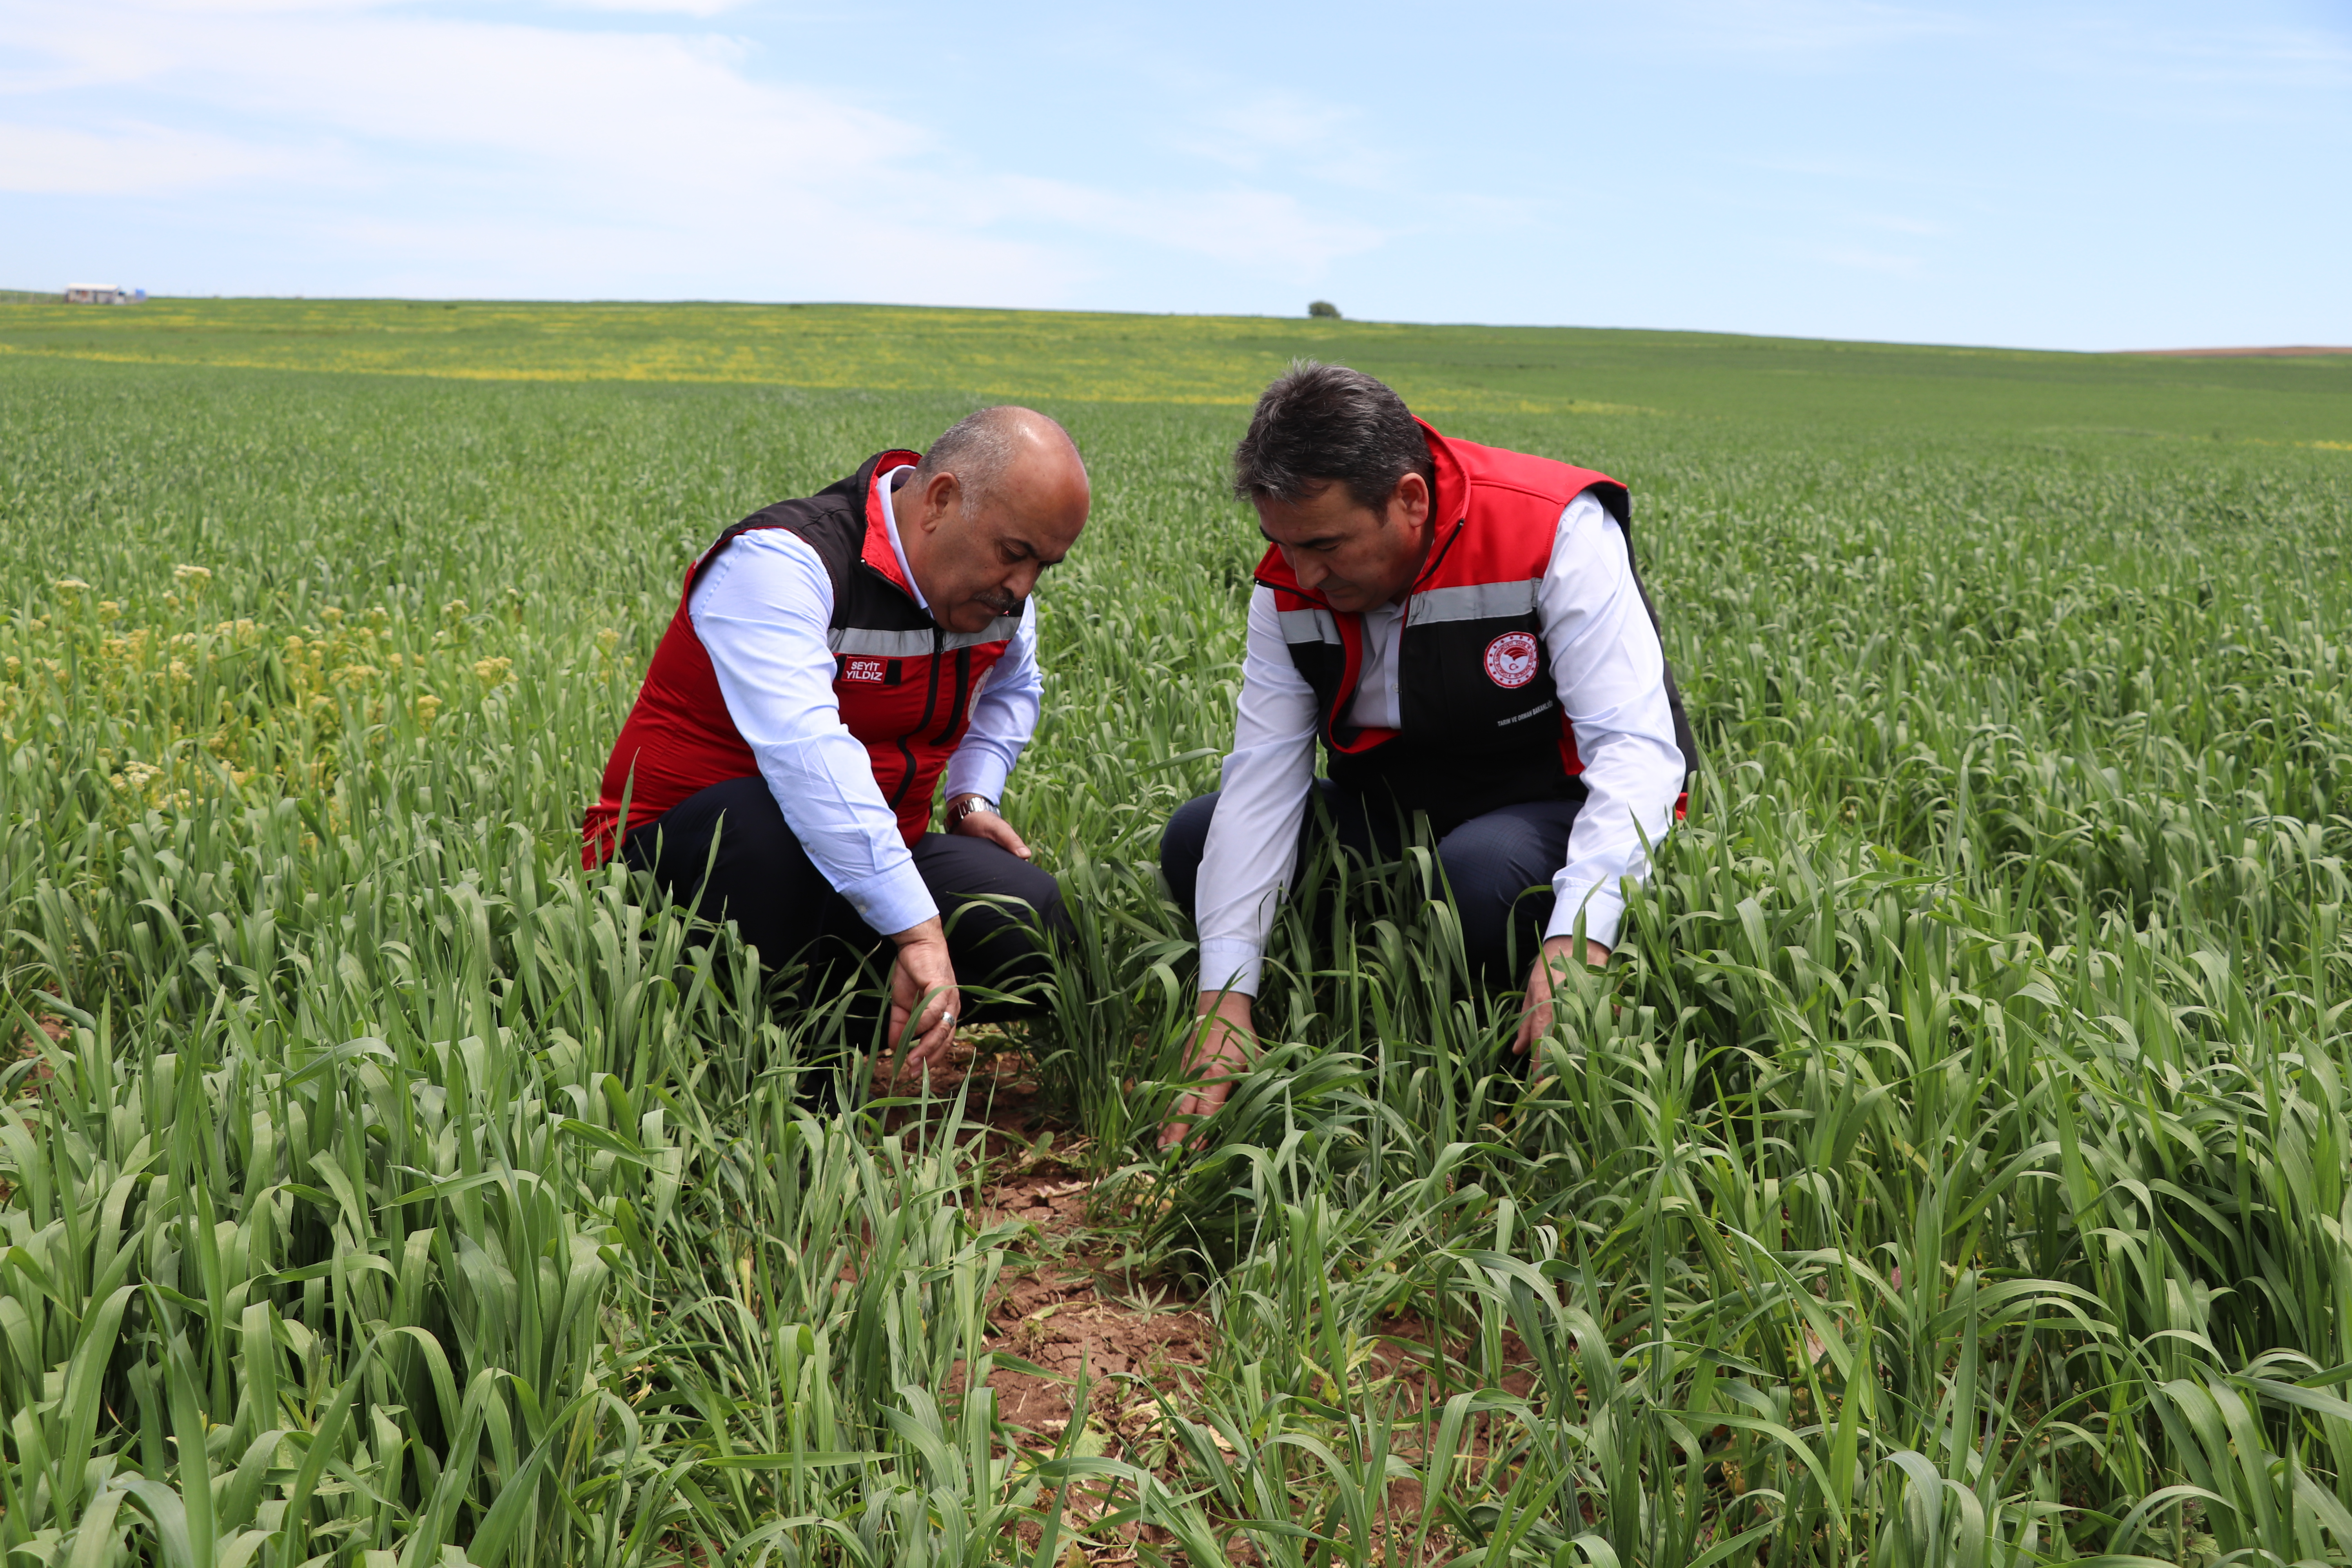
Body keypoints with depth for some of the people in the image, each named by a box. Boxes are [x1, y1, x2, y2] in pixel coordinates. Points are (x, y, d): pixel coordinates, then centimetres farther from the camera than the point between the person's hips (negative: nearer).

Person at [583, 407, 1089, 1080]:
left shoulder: (996, 584, 2)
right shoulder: (781, 564, -23)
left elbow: (1011, 687, 26)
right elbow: (806, 750, -38)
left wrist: (974, 796, 6)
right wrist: (917, 930, -44)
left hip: (872, 858, 6)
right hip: (683, 850, -6)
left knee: (1026, 909, -21)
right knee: (764, 819, -41)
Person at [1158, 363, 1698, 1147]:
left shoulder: (1558, 532, -24)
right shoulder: (1292, 585, -9)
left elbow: (1636, 748, -30)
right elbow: (1261, 781, -13)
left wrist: (1576, 940, -45)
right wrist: (1224, 1001, -23)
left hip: (1559, 810, -5)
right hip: (1402, 810, 5)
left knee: (1483, 872, -39)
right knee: (1194, 842, -12)